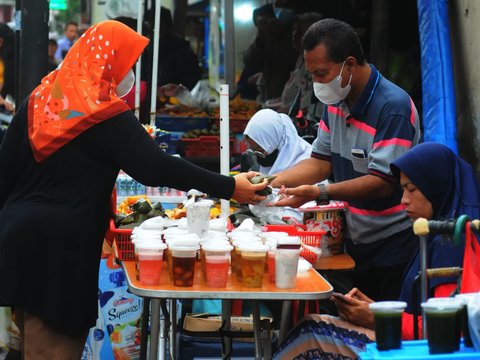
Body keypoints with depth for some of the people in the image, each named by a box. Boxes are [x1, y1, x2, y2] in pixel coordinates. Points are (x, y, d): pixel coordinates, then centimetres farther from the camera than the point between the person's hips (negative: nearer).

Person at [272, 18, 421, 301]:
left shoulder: (393, 107, -21)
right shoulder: (337, 101, 5)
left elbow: (382, 182, -25)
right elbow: (321, 162, 6)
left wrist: (319, 192, -34)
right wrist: (271, 182, -9)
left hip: (394, 249, -8)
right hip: (356, 243, 8)